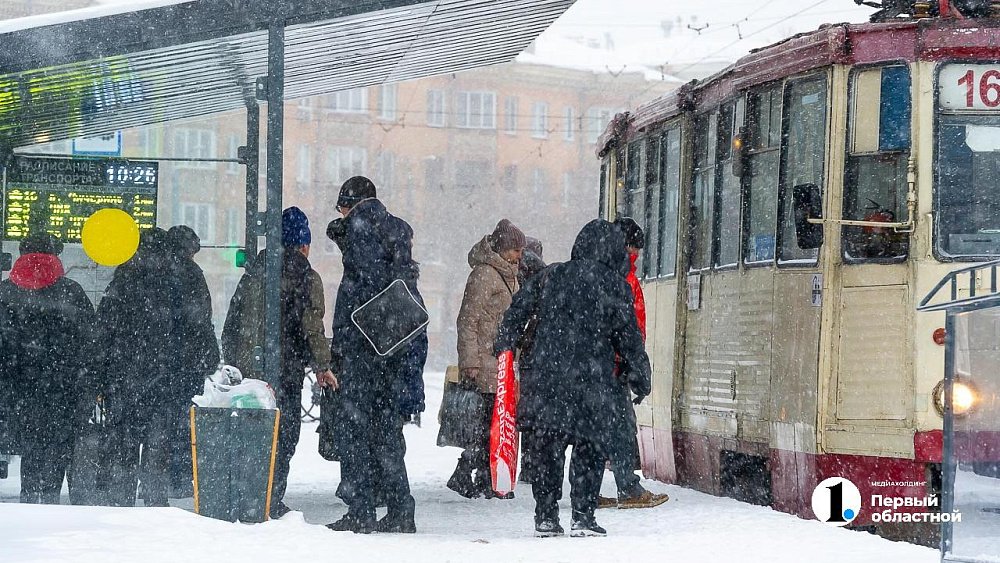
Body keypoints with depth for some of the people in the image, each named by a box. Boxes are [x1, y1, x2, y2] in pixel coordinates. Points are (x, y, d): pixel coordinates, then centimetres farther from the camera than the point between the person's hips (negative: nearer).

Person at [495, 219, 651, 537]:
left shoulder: (550, 276, 10)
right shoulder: (612, 284, 0)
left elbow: (517, 310, 10)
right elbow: (628, 337, 2)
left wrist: (504, 348, 19)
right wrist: (640, 379, 11)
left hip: (544, 377, 3)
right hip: (591, 380, -3)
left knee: (545, 447, 10)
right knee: (590, 447, 5)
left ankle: (546, 516, 10)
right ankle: (583, 517, -1)